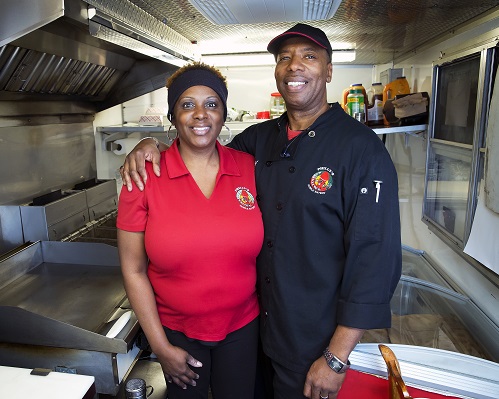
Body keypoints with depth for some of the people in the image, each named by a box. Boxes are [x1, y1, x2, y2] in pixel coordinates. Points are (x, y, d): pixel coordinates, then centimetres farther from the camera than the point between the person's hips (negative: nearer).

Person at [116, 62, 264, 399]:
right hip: (176, 330, -1)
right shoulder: (145, 178, -14)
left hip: (242, 326, 2)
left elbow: (257, 243, 3)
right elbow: (134, 270, -9)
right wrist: (161, 346, -7)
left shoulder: (248, 167, -8)